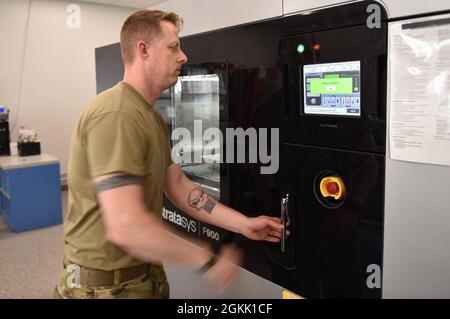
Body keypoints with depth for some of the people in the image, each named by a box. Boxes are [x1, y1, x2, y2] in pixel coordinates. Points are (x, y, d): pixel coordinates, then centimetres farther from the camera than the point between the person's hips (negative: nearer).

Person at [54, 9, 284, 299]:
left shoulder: (154, 119, 9)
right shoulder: (115, 115, -25)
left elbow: (179, 186, 8)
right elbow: (126, 226, -32)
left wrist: (243, 224, 3)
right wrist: (207, 261, -22)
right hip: (107, 284, -9)